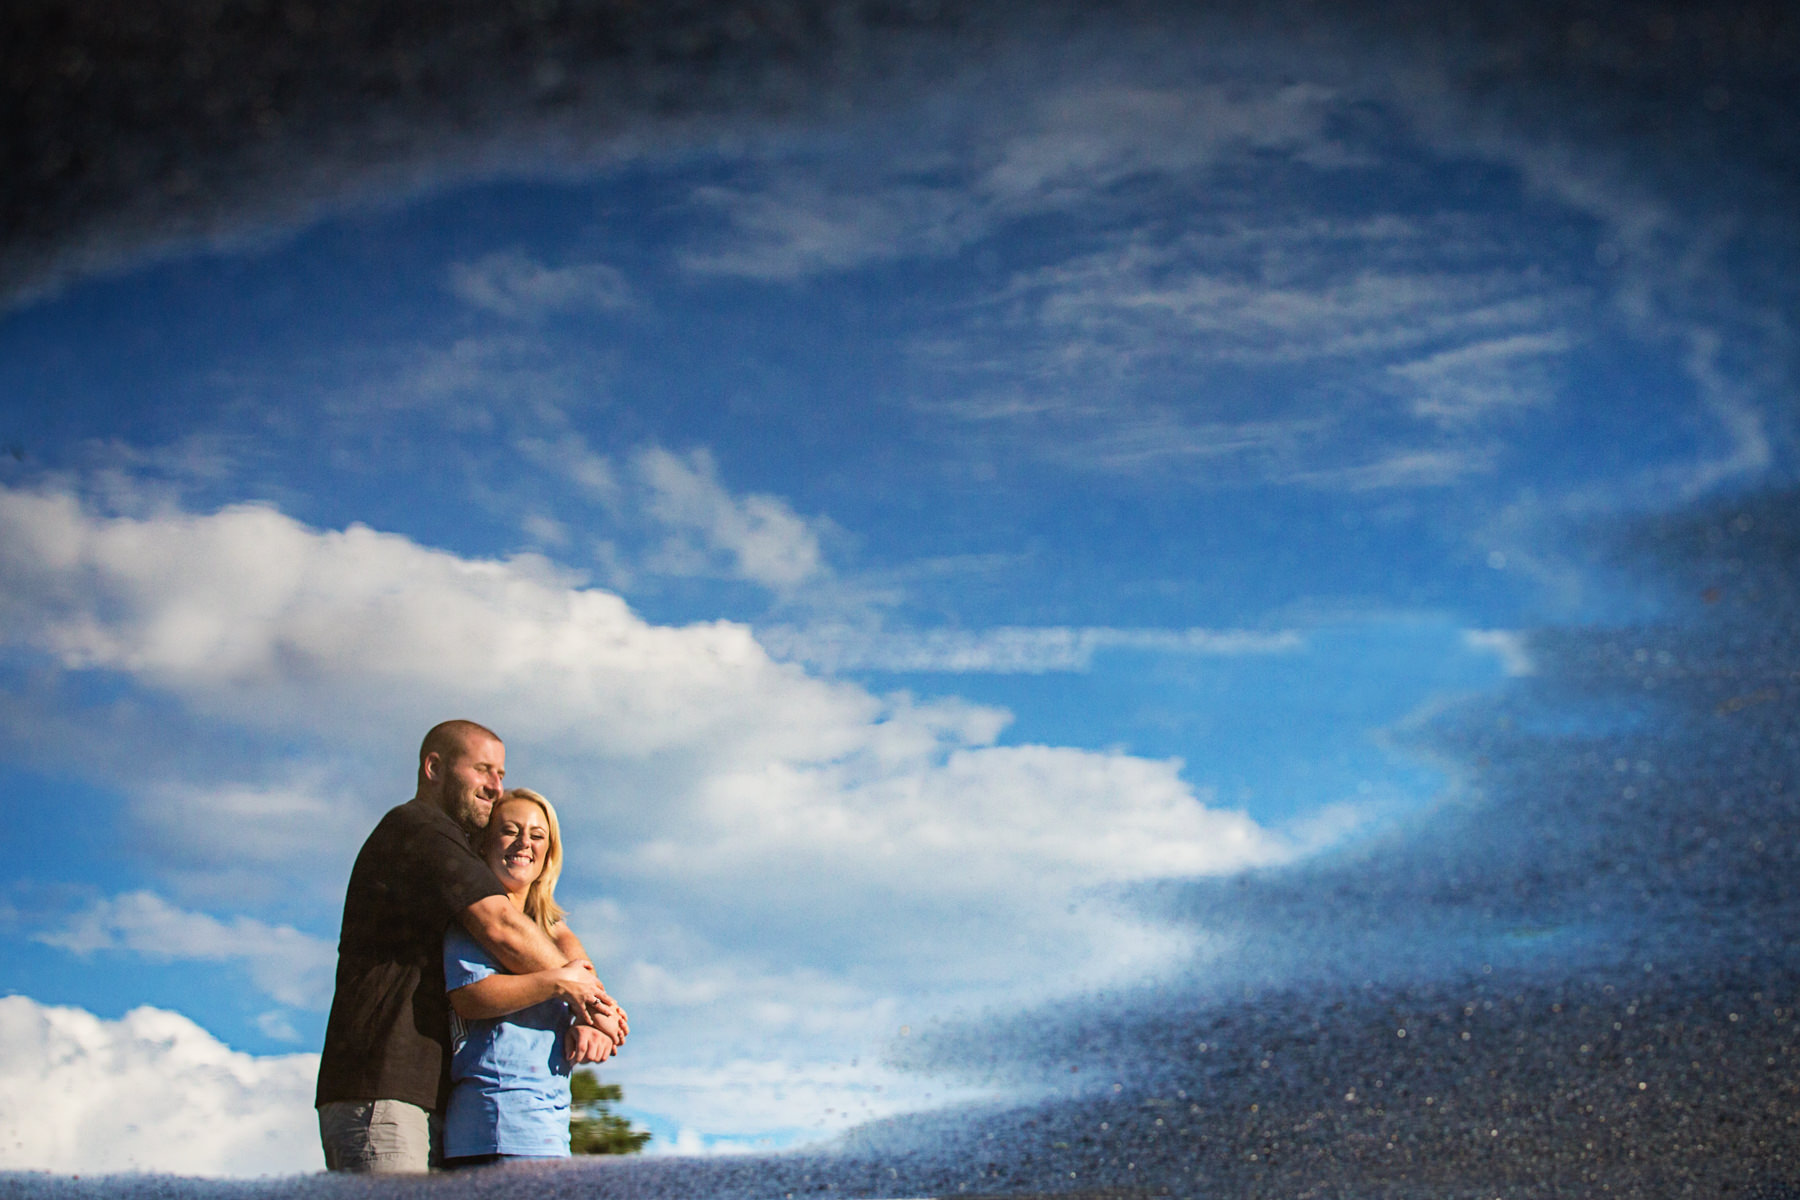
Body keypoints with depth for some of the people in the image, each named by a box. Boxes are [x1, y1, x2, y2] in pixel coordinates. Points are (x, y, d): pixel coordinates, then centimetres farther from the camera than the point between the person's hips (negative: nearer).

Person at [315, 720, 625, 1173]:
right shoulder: (415, 828, -5)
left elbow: (559, 937, 17)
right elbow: (501, 929, -17)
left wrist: (589, 1017, -2)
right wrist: (576, 989, -2)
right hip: (379, 1090, -10)